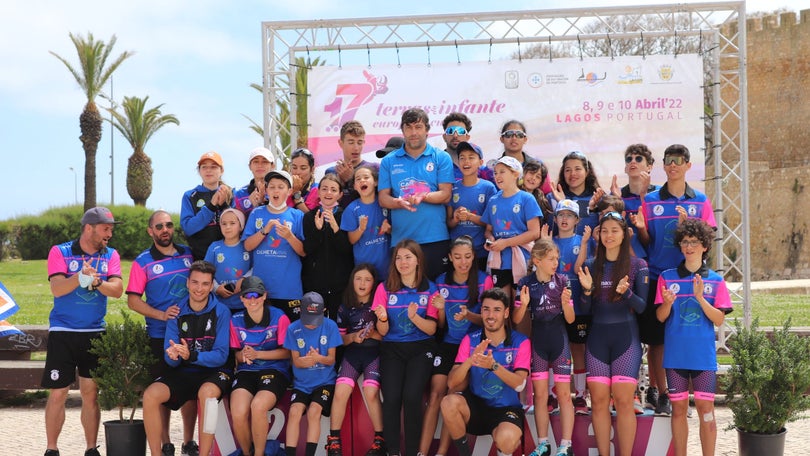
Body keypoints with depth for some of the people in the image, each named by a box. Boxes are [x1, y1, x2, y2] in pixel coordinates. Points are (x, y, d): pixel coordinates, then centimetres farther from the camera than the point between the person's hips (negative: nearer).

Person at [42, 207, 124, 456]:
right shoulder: (60, 252, -3)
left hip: (94, 332, 3)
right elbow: (57, 288, -16)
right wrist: (79, 278, -33)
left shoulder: (111, 255, 5)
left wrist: (96, 282, -27)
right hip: (62, 332, -2)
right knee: (57, 394, 0)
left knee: (91, 394, 6)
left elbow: (117, 289, -9)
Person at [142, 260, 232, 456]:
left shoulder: (221, 312, -8)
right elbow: (170, 359, -1)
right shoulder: (177, 312, 2)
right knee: (151, 395, -22)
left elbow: (221, 355, -14)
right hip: (183, 372, 4)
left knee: (207, 392, -36)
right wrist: (173, 356, -26)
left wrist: (191, 356, -31)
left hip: (215, 372, -3)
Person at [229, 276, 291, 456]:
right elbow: (236, 353, 13)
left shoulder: (279, 317, -3)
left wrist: (257, 354, -15)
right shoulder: (236, 321, 7)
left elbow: (287, 352, -3)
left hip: (274, 370, -3)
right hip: (246, 372, 3)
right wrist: (243, 356, -12)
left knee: (258, 406, -34)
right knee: (238, 413, -27)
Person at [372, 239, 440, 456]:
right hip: (392, 349, 1)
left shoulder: (429, 288, 1)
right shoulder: (385, 288, 2)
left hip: (420, 348, -1)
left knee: (411, 397, -23)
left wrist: (414, 317, -20)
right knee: (391, 398, -21)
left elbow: (431, 329, -2)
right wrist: (382, 318, -20)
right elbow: (383, 332, 2)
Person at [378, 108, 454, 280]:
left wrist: (423, 197, -20)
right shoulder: (389, 161, 11)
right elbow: (383, 198, 5)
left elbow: (446, 195, -1)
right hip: (400, 238, 1)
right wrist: (399, 202, -17)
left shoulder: (441, 158, 7)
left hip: (435, 238, -1)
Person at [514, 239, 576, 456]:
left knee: (564, 394, 1)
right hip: (537, 342, 1)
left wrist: (565, 302, -22)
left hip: (559, 341, -1)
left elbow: (570, 319, -3)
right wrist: (523, 304, -20)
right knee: (540, 395, 7)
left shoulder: (562, 281, -5)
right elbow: (516, 320, -1)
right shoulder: (526, 283, -4)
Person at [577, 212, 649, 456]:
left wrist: (625, 292, -22)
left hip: (626, 337, -3)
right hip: (597, 339, 3)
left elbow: (642, 306, -4)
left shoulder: (637, 265, 0)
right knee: (599, 401, -1)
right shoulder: (591, 267, 9)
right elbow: (585, 309, 7)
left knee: (623, 401, -7)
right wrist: (587, 290, -12)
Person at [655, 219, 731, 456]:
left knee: (706, 409, 0)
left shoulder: (715, 281, 3)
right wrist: (668, 303, -19)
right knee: (678, 408, 7)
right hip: (675, 354, 1)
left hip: (704, 354, -1)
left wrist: (700, 298, -18)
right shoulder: (667, 277, 4)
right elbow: (660, 317, 3)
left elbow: (719, 320, -3)